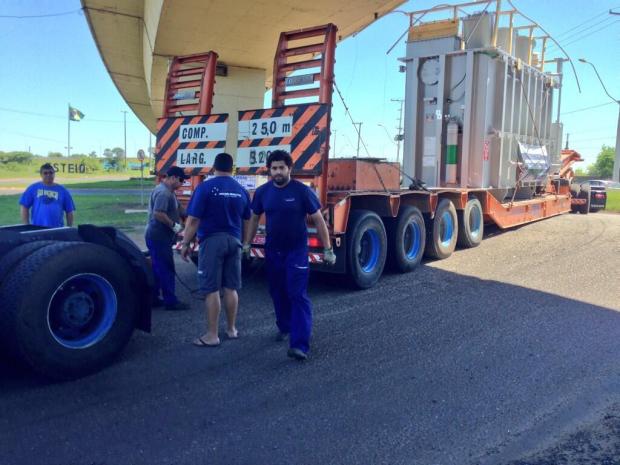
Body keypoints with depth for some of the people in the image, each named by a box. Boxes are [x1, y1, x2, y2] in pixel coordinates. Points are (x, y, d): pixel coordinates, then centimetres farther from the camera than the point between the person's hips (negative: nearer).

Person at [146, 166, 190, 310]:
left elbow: (179, 208, 23)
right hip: (159, 238, -10)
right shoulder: (163, 192, -19)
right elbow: (158, 214, -28)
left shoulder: (168, 192, 15)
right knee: (166, 270, -4)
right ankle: (171, 301, 3)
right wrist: (174, 225, -20)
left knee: (158, 269, 15)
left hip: (159, 237, 10)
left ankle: (153, 298, 22)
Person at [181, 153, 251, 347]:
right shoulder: (241, 190, 6)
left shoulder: (205, 187, -8)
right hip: (233, 241, 5)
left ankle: (212, 335, 4)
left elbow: (193, 220, -12)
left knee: (211, 289, 0)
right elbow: (247, 220, 14)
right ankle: (232, 329, 23)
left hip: (212, 241, -5)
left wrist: (185, 243, -4)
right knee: (231, 288, 13)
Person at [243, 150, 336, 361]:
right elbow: (254, 218, 13)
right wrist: (247, 244, 11)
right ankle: (285, 328, 37)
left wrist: (327, 250, -9)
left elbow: (318, 220, -8)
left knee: (298, 295, -10)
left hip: (296, 251, -4)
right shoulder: (263, 192, 0)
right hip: (272, 251, 4)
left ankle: (300, 345, -12)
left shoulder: (302, 190, -11)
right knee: (278, 292, 15)